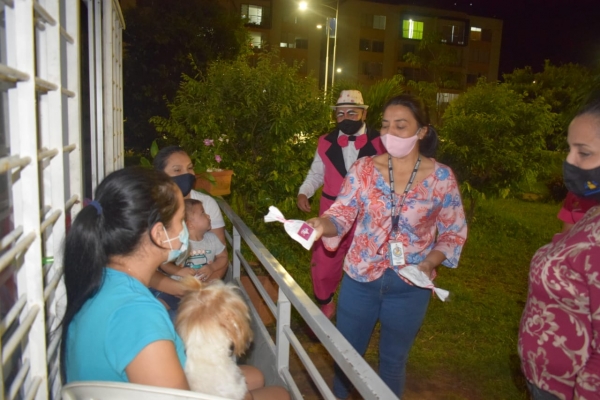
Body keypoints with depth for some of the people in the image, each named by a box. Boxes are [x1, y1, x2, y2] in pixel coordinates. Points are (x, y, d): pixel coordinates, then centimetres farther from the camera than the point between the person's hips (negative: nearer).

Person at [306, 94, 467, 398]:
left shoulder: (442, 177, -9)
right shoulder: (364, 169, -7)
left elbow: (454, 232, -2)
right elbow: (342, 214, -12)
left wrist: (430, 263, -19)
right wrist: (322, 224, -34)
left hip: (409, 286, -1)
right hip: (360, 278, 1)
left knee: (393, 361, 19)